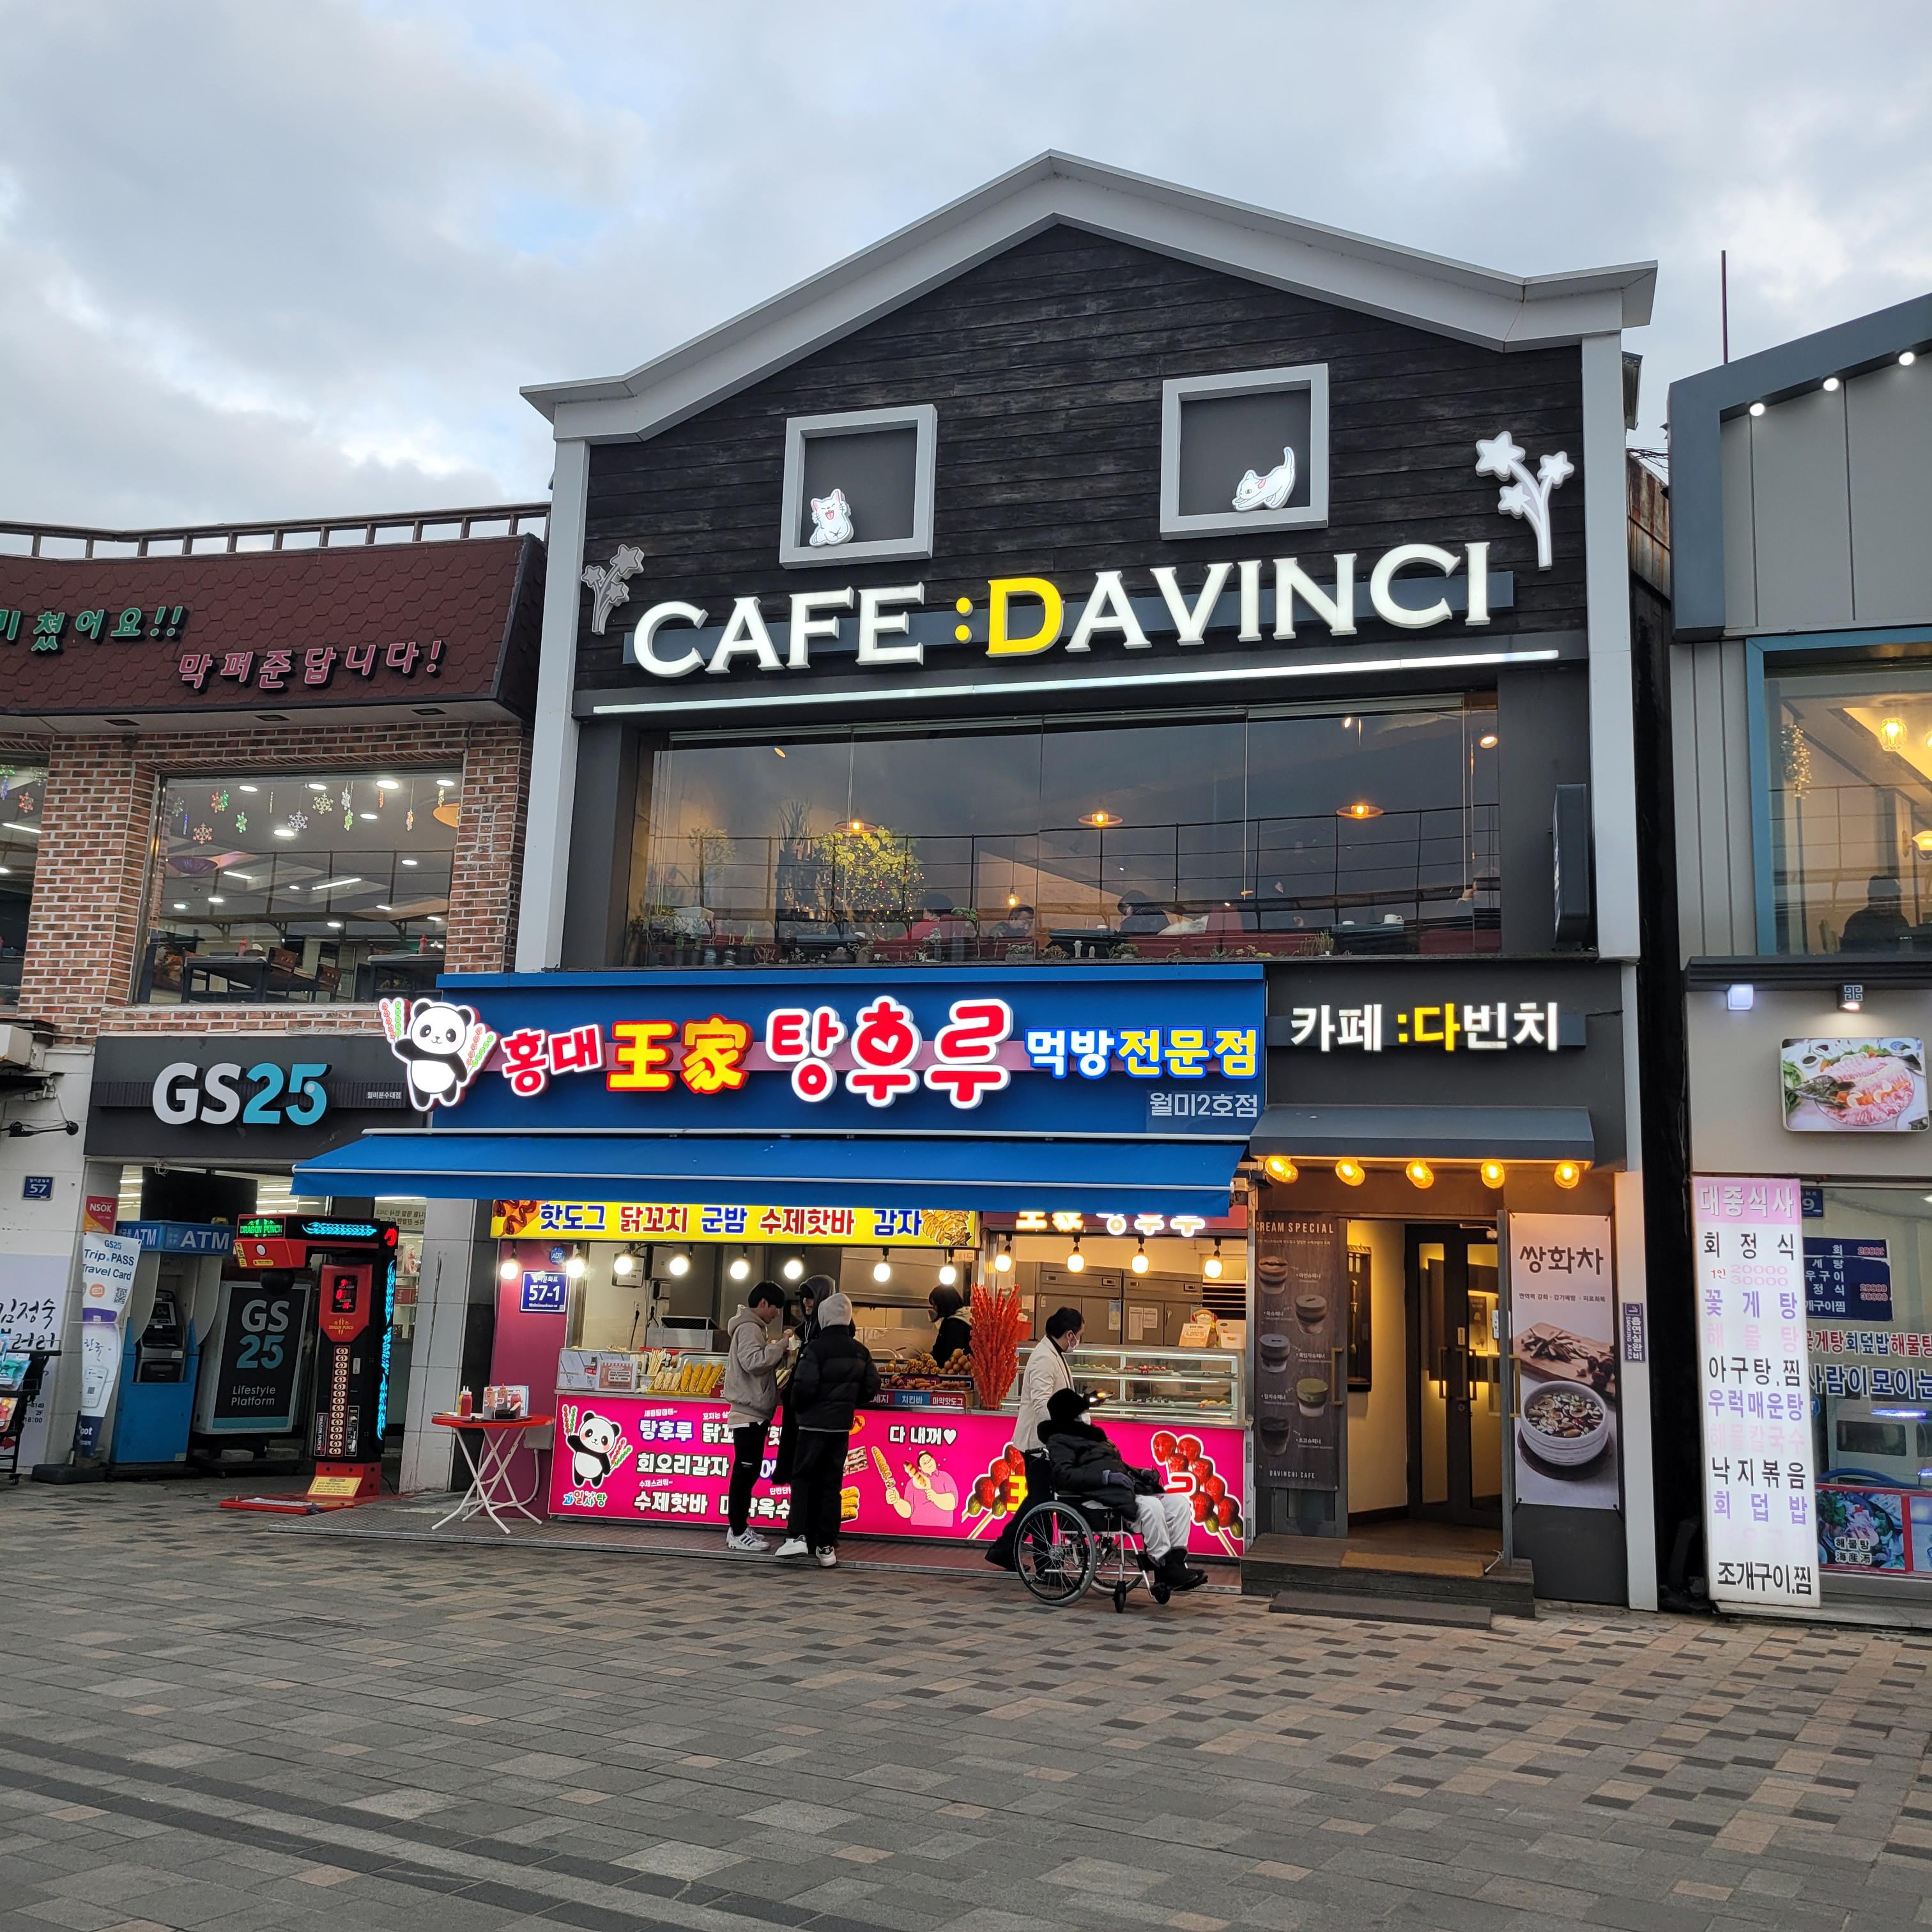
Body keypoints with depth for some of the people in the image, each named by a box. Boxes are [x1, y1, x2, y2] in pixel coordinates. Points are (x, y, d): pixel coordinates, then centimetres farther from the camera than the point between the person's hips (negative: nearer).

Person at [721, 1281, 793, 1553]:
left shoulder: (754, 1327, 20)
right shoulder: (749, 1327, -12)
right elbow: (754, 1361, -25)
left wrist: (780, 1349, 7)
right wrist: (782, 1344, -18)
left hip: (754, 1412, 10)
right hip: (748, 1412, -10)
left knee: (748, 1472, 12)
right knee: (745, 1471, -8)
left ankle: (740, 1528, 17)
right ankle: (738, 1533, -5)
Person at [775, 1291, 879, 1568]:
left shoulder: (816, 1347, -13)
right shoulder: (860, 1351, 5)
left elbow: (804, 1386, -19)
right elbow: (872, 1386, 7)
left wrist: (795, 1404, 1)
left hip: (814, 1423, -5)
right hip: (842, 1425, 5)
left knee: (802, 1478, 7)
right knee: (832, 1483, 9)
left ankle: (797, 1536, -5)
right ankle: (827, 1547, 9)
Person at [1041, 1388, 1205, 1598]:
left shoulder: (1093, 1435, 31)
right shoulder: (1059, 1441, 6)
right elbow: (1064, 1474, -13)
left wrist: (1142, 1473, 12)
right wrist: (1106, 1476, -22)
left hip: (1128, 1490, 9)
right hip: (1103, 1496, -9)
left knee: (1180, 1503, -8)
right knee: (1151, 1505, -32)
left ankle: (1176, 1563, -17)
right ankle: (1164, 1569, -26)